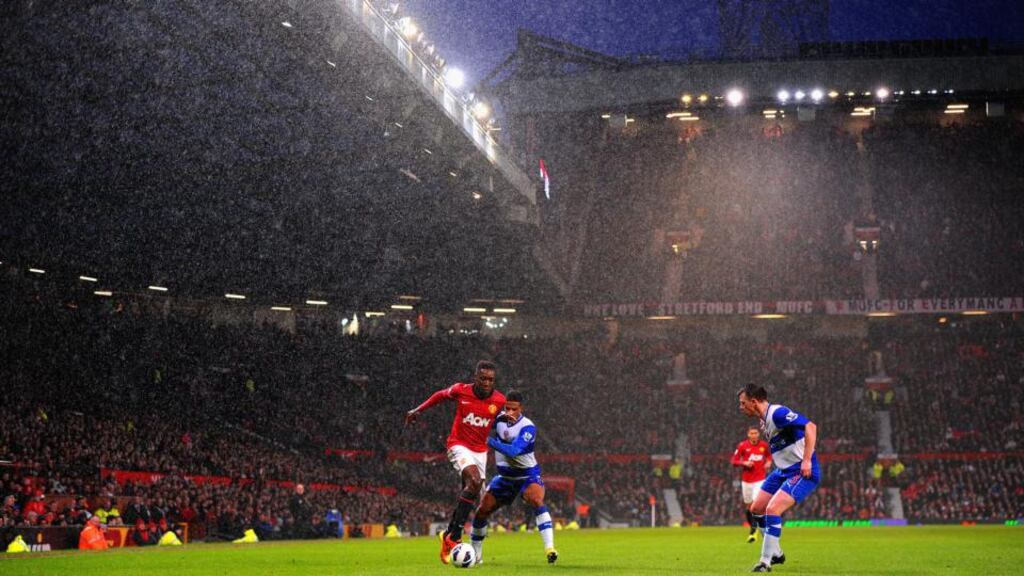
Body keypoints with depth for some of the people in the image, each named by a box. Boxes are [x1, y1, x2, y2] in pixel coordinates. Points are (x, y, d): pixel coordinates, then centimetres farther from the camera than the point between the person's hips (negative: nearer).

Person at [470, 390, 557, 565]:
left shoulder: (528, 427, -23)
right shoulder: (499, 417, -6)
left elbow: (513, 451, -33)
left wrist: (489, 441, -34)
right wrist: (499, 417, -27)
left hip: (527, 474, -5)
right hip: (505, 476, 5)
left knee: (537, 501, -33)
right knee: (482, 511, 1)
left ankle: (549, 548, -35)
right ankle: (475, 555, 21)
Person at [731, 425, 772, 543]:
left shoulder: (763, 445, 2)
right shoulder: (742, 446, -3)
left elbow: (768, 456, 22)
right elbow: (734, 461, -1)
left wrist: (768, 462, 1)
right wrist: (744, 463, -17)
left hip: (760, 479, -1)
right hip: (746, 480, 1)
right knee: (748, 505, 7)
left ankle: (753, 531, -11)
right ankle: (753, 527, 26)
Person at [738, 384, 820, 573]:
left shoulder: (777, 413, -20)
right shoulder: (764, 420, 10)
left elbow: (810, 426, -28)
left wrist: (807, 460, -29)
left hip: (802, 471, -10)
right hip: (783, 470, 10)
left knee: (772, 509, -21)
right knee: (756, 509, 11)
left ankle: (765, 562, -11)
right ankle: (776, 554, 26)